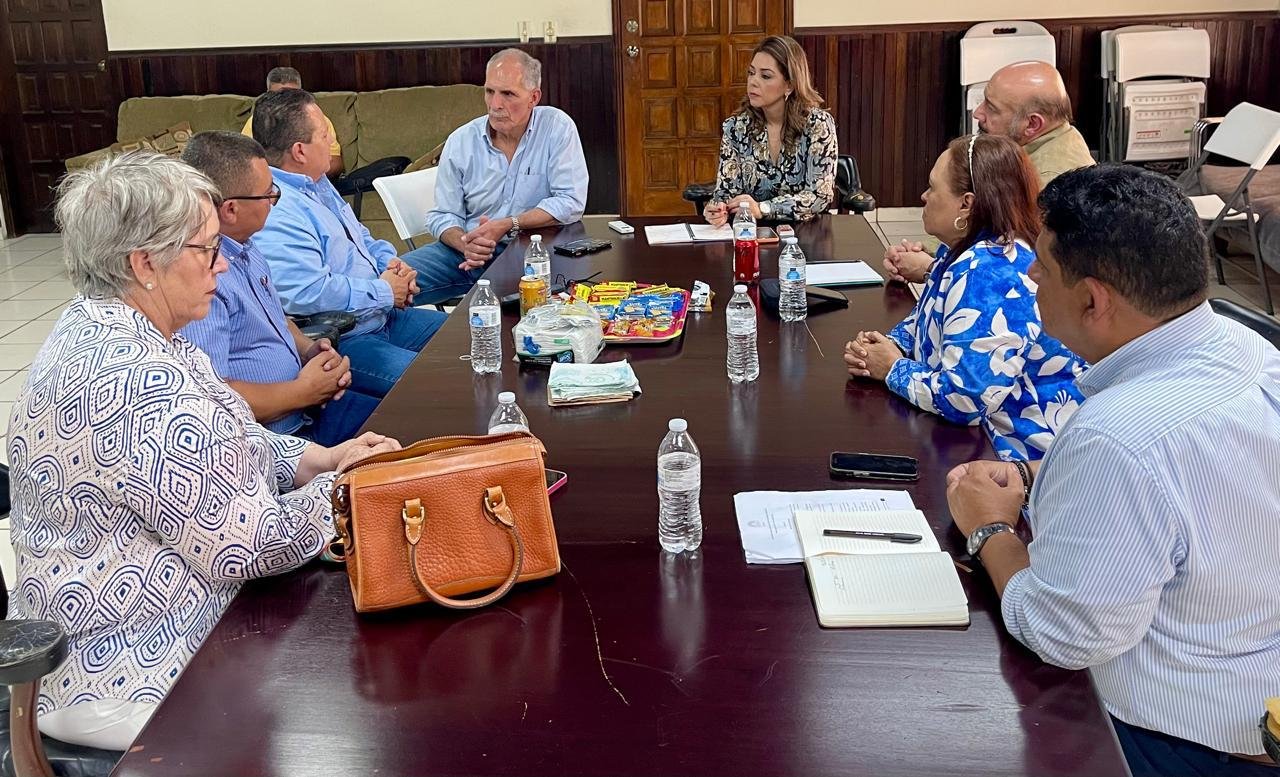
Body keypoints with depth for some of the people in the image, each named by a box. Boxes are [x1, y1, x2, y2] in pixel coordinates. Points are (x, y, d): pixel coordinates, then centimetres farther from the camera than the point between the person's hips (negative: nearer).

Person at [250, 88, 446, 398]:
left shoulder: (319, 185, 13)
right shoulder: (275, 212, -22)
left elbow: (361, 237, 27)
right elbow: (308, 294, -31)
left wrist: (390, 262, 4)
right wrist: (384, 291, -16)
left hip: (383, 317, 11)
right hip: (338, 344, -11)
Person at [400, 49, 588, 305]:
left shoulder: (557, 127, -5)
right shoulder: (460, 141, 3)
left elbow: (570, 202, -11)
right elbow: (443, 216, 6)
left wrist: (508, 225, -19)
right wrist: (465, 244, -17)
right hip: (469, 252, 3)